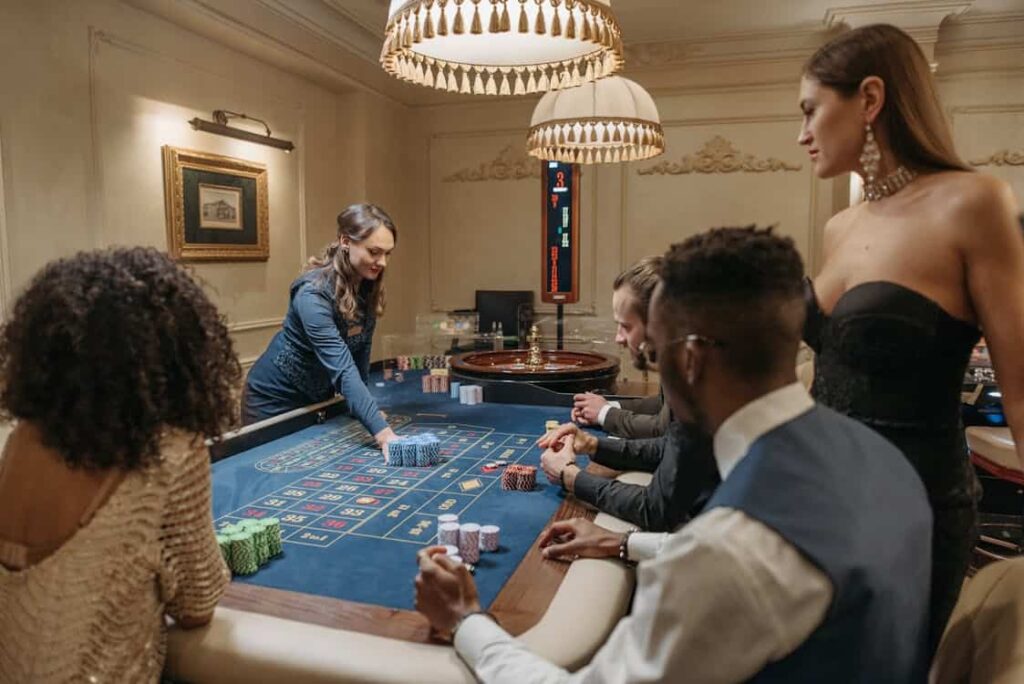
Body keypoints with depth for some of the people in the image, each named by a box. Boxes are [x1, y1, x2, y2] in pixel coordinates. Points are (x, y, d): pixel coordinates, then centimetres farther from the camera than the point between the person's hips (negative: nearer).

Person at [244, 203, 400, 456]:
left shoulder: (368, 285, -10)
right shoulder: (314, 293, -33)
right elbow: (343, 369, -42)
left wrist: (364, 405, 0)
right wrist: (383, 434, -49)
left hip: (320, 396, 7)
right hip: (276, 399, -7)